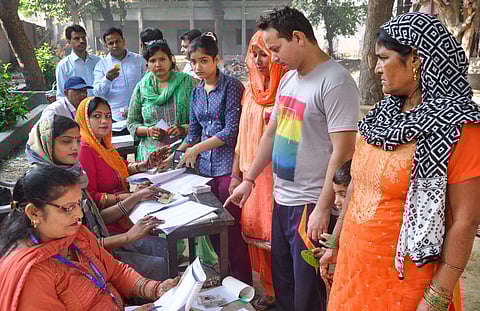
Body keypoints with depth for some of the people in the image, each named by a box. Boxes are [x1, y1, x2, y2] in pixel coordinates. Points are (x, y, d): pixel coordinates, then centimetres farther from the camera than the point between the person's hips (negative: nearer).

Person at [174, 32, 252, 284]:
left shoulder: (231, 86, -5)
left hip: (228, 165, -6)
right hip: (206, 167, 6)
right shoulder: (196, 92, 15)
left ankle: (243, 284, 11)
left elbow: (231, 130, -12)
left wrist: (197, 148, -10)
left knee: (232, 228, -3)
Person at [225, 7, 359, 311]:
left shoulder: (335, 82, -16)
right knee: (281, 285, 20)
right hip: (281, 200, 8)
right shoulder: (288, 79, 10)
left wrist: (322, 209, -20)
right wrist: (249, 180, 19)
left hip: (311, 205, -8)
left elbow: (342, 152, -19)